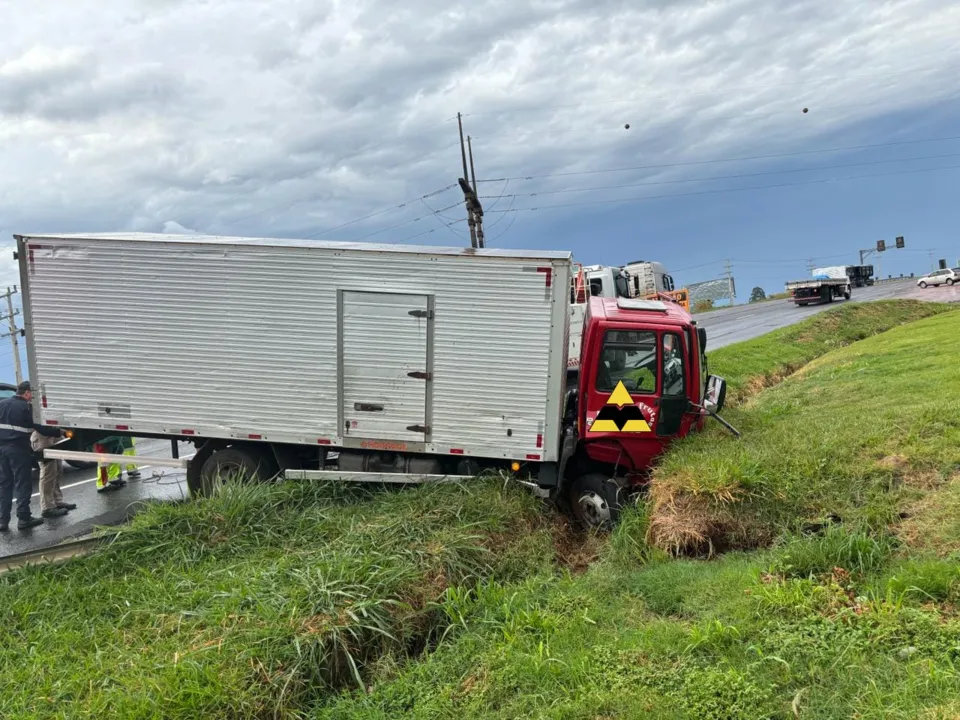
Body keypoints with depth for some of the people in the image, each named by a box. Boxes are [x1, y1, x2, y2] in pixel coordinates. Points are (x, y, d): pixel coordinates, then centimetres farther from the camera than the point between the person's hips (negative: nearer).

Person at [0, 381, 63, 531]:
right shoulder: (25, 407, -10)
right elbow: (39, 427, -10)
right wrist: (58, 432, -2)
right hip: (19, 449, -7)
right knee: (22, 484, 0)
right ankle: (23, 518, 1)